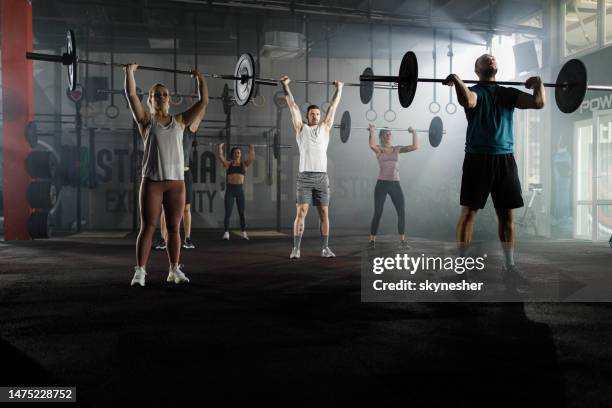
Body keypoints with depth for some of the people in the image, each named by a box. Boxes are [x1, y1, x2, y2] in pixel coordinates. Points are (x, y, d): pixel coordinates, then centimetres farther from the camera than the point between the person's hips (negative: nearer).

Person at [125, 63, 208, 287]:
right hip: (152, 182, -3)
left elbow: (203, 101, 9)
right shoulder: (146, 120, 5)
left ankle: (174, 270, 16)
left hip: (176, 182, 3)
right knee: (148, 228, -2)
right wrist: (129, 71, -5)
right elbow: (131, 94, -6)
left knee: (174, 228, 8)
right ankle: (140, 271, 1)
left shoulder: (180, 121, 12)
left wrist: (201, 78, 11)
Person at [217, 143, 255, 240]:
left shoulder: (244, 164, 10)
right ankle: (226, 233, -3)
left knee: (242, 212, 4)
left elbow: (252, 158, -2)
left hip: (240, 189, 1)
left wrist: (251, 148, 5)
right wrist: (220, 147, 3)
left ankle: (244, 233, 10)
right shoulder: (228, 164, 7)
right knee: (228, 213, -5)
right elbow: (220, 157, -5)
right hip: (230, 189, -1)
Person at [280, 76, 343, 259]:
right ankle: (296, 249, -4)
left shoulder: (325, 127, 14)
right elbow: (293, 106, 9)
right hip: (305, 177, -3)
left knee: (324, 213, 4)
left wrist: (339, 88, 25)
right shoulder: (301, 128, 8)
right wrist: (285, 85, 10)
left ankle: (325, 248, 10)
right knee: (301, 212, -7)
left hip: (322, 177, 3)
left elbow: (333, 106, 20)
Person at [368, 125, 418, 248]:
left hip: (395, 184, 3)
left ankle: (402, 240, 9)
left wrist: (414, 132, 0)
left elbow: (415, 146, -1)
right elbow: (372, 144, -24)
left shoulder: (397, 149, 10)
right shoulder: (379, 149, 1)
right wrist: (372, 131, -20)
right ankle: (372, 240, 9)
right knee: (378, 214, -2)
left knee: (402, 213, -1)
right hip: (382, 184, -3)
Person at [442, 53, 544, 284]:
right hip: (478, 158, -4)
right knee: (469, 212, -3)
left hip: (504, 159, 4)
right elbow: (468, 101, -23)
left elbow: (538, 102, 1)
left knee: (506, 214, 7)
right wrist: (456, 81, -28)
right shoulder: (473, 91, 4)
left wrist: (539, 83, -6)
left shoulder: (507, 93, 16)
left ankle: (509, 266, 15)